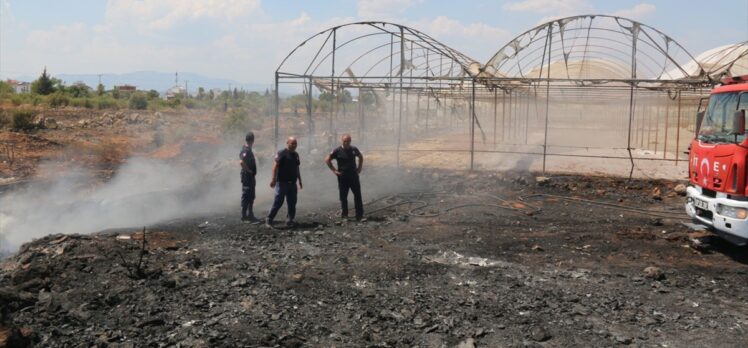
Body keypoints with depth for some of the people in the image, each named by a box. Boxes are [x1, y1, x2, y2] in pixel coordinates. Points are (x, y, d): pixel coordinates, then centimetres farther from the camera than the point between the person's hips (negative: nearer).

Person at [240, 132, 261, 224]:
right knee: (246, 196, -5)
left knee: (251, 196, 15)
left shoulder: (248, 150, 13)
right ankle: (244, 215, 0)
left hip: (250, 177, 10)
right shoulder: (246, 150, -18)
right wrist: (248, 170, -21)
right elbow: (241, 162, -32)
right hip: (247, 176, -10)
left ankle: (250, 215, 22)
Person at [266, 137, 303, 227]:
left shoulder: (296, 155, 15)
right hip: (282, 182, -7)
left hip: (292, 183, 7)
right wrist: (273, 179, -20)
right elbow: (275, 166, -13)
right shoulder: (282, 153, -7)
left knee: (292, 203, 7)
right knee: (278, 202, -7)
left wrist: (300, 181, 22)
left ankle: (290, 221, 15)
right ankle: (269, 219, 3)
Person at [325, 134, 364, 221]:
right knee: (343, 197, 4)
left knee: (357, 195, 2)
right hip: (343, 177, -3)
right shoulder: (337, 151, -7)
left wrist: (359, 168, 13)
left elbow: (361, 157, 23)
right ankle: (344, 215, 15)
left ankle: (359, 215, 8)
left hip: (354, 176, 3)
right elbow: (327, 160, -3)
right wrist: (334, 170, -6)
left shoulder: (354, 149, 4)